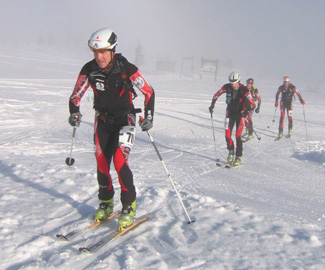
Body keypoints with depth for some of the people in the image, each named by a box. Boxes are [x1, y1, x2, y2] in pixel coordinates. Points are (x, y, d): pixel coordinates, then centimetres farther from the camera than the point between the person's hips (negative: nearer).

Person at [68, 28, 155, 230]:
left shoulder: (126, 69, -20)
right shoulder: (89, 70, -11)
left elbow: (149, 92, -10)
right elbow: (76, 95, 0)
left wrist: (149, 116, -19)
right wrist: (75, 112, -19)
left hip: (125, 119, -4)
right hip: (103, 120, 4)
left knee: (120, 161, -18)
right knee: (102, 163, 5)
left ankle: (129, 207, -3)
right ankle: (106, 203, 26)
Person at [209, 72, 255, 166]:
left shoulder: (244, 90, -20)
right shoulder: (227, 87, -12)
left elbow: (252, 103, -20)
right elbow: (216, 95, 5)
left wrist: (247, 111, -37)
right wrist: (212, 105, -2)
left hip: (240, 114, -3)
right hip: (230, 113, 3)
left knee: (238, 136, -10)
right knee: (227, 135, -3)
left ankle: (239, 157, 4)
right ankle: (231, 152, 23)